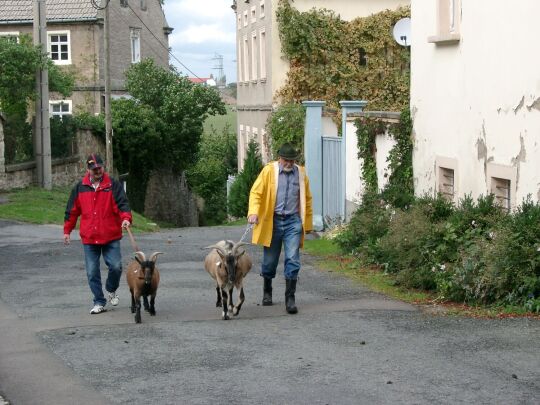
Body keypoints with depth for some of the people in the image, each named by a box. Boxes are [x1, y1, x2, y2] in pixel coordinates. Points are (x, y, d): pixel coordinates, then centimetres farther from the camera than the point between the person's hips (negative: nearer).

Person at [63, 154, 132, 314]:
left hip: (111, 237, -2)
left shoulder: (113, 185, -1)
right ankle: (99, 302, 15)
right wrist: (67, 231, 14)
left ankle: (111, 290, 23)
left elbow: (122, 203, -12)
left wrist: (126, 218, -31)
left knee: (116, 266, -7)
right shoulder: (80, 188, 7)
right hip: (89, 238, 2)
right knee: (92, 272, 3)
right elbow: (72, 211, 13)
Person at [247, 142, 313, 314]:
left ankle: (290, 298, -5)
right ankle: (267, 292, 31)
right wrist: (254, 212, -21)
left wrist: (308, 223, 15)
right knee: (270, 260, 9)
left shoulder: (301, 173, 7)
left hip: (293, 222, 1)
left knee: (292, 260, -9)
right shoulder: (268, 171, -1)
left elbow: (307, 199, 14)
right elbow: (256, 192, -5)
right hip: (272, 221, -1)